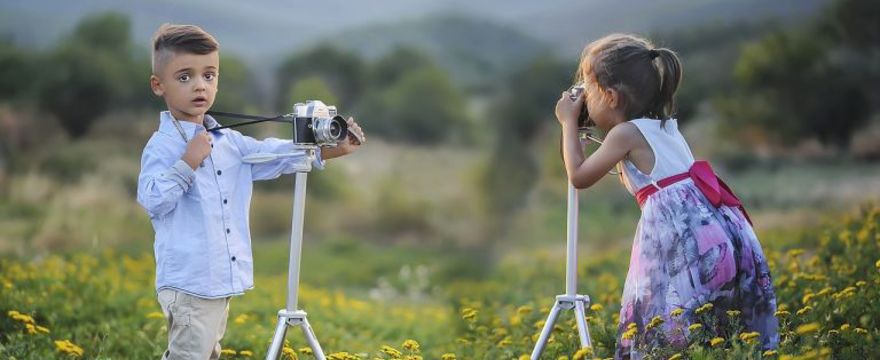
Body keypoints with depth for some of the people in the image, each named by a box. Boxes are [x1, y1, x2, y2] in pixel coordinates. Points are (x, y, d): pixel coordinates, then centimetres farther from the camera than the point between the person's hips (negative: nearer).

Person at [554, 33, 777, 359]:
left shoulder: (626, 133, -3)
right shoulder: (664, 126, 22)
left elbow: (579, 177, 5)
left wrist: (568, 123, 14)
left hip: (686, 240, -9)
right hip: (721, 231, 9)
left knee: (670, 333, -9)